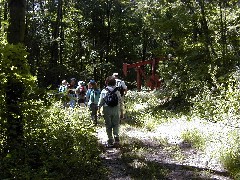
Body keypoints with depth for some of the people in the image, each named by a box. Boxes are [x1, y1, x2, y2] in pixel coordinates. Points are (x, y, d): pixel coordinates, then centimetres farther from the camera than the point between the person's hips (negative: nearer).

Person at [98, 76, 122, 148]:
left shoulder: (104, 91, -7)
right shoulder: (117, 91, -2)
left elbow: (101, 102, -5)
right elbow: (120, 100, 5)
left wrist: (99, 109, 6)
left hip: (107, 110, -1)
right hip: (115, 109, 1)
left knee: (108, 126, 7)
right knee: (116, 124, 11)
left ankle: (110, 141, 8)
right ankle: (116, 138, -6)